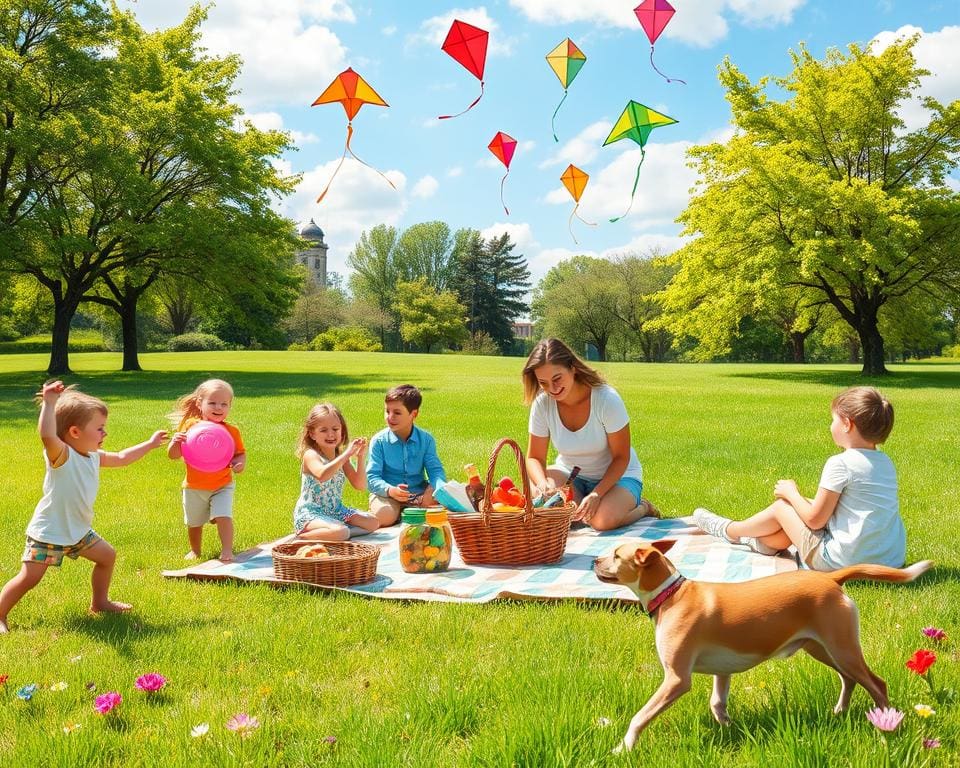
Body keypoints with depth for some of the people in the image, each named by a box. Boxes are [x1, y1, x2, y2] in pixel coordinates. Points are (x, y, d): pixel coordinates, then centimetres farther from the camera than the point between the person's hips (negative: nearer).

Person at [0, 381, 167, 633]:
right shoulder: (61, 455, -24)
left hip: (79, 531, 9)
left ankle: (99, 602, 34)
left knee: (107, 556, 16)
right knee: (29, 578, -8)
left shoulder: (94, 457, 3)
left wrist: (150, 444, 24)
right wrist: (49, 403, -52)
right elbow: (47, 435, -47)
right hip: (47, 533, -9)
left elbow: (121, 458, 20)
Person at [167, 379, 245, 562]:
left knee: (224, 517, -17)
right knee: (194, 523, 16)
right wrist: (175, 442, -31)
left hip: (222, 486, -1)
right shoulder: (190, 426, -12)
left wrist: (240, 462, -22)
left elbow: (240, 453, 1)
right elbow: (173, 455, -9)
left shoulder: (231, 431, -9)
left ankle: (227, 550, -6)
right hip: (194, 487, 1)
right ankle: (195, 550, 38)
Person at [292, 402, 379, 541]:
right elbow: (322, 475, -37)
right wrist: (347, 454, -33)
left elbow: (360, 486, 4)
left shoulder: (341, 457, 7)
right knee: (340, 532, -34)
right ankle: (303, 536, -10)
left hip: (336, 511, 8)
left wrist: (361, 458, -9)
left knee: (373, 522, -3)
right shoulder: (310, 455, -14)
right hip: (310, 513, -8)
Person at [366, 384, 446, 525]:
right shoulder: (379, 441, -7)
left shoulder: (426, 439, -1)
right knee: (384, 517, -34)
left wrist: (435, 487, -30)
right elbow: (372, 477, -11)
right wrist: (390, 490, -32)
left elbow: (435, 470, -5)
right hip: (387, 494, -3)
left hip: (418, 493, 3)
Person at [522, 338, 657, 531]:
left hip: (616, 475, -3)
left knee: (603, 520, -33)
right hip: (570, 474, 3)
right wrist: (542, 483, -33)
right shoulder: (542, 404, -16)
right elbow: (535, 457, -9)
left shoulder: (607, 399, -25)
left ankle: (642, 507, 0)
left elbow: (621, 458, -17)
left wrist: (596, 494, -32)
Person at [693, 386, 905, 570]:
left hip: (842, 563, -7)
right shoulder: (886, 462, 7)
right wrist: (812, 502, 18)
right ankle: (768, 541, 42)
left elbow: (815, 520, -11)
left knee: (782, 506, 11)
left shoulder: (840, 464, -16)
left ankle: (728, 531, 35)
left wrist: (791, 493, 5)